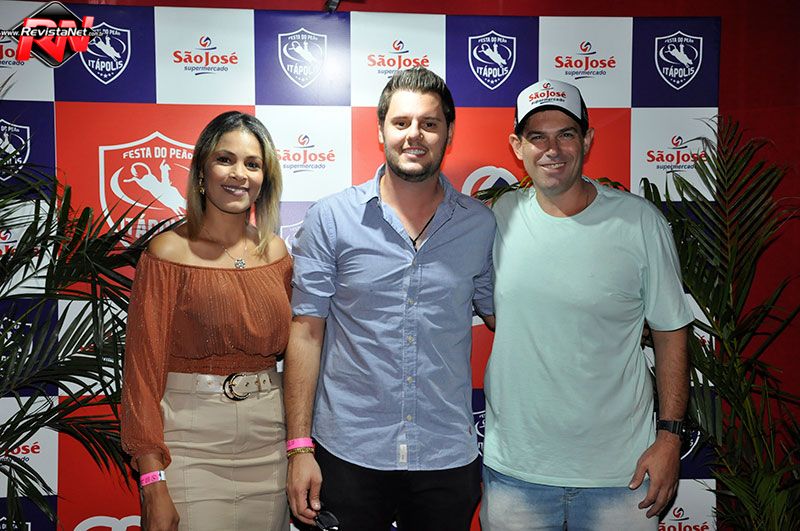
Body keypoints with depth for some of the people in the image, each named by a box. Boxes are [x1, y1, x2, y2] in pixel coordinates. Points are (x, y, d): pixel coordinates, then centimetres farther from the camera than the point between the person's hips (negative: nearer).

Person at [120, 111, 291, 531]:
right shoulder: (169, 252, -9)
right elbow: (144, 369, -10)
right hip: (192, 444, -4)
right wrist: (153, 483, -12)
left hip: (269, 442, 4)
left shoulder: (276, 252, 4)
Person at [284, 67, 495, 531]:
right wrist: (300, 447, -6)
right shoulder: (330, 218, -5)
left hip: (448, 458, 2)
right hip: (348, 455, -1)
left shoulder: (482, 226, 0)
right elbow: (306, 332, -4)